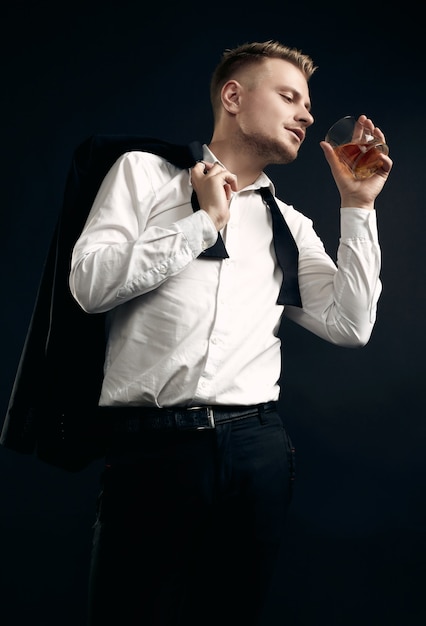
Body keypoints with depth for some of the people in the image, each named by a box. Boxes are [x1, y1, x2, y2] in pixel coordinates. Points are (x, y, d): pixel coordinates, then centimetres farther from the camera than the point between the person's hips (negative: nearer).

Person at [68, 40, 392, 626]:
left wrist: (357, 206, 7)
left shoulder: (291, 225, 17)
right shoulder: (145, 172, 8)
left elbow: (350, 326, 8)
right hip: (149, 442, -3)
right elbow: (89, 284, -5)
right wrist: (204, 221, -4)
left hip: (257, 447, 4)